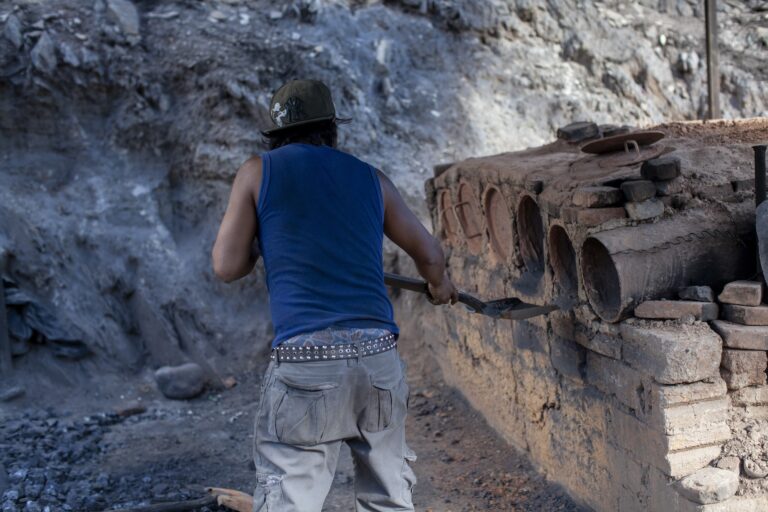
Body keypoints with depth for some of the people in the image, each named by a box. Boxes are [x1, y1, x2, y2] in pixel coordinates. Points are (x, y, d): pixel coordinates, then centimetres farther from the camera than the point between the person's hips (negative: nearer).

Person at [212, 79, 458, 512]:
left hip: (304, 361, -3)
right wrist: (441, 285, 46)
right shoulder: (371, 179, 15)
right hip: (380, 357, 3)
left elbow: (227, 267, 9)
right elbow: (429, 255, 24)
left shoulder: (259, 172, 8)